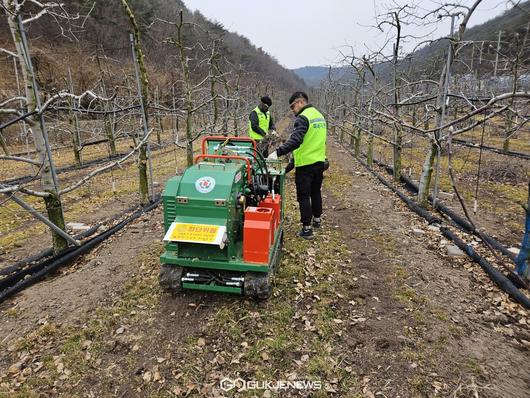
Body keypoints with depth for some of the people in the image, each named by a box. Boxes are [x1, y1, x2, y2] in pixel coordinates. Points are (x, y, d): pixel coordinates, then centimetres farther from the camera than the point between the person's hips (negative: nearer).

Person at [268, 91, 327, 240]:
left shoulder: (303, 118, -17)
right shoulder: (320, 116, 11)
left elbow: (295, 141, -31)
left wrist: (278, 152, -34)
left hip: (305, 164, -9)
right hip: (319, 162, 9)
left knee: (303, 196, 0)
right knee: (316, 191, 22)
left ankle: (307, 229, 4)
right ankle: (317, 219, 37)